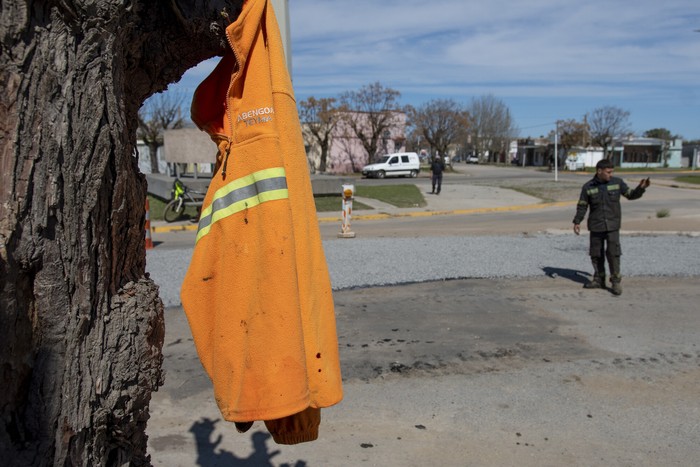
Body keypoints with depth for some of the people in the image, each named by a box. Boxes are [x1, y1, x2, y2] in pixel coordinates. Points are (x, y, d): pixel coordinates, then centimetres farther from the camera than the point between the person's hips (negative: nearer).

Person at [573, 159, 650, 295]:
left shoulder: (617, 182, -2)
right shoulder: (588, 187, -4)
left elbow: (631, 195, 6)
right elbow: (582, 206, 3)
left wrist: (641, 188, -11)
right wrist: (577, 222, -1)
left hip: (612, 226, -1)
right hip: (596, 226, 1)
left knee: (613, 253, -8)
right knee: (596, 254, 9)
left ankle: (616, 280, 5)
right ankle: (599, 279, 23)